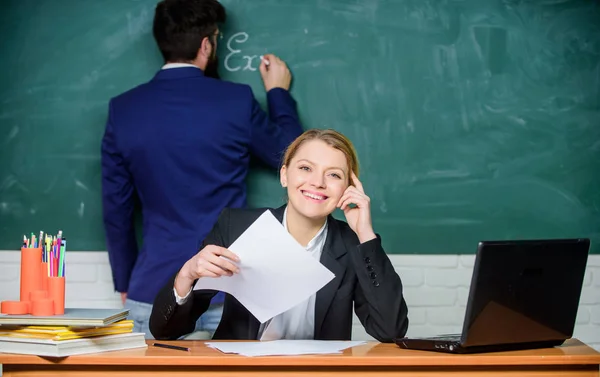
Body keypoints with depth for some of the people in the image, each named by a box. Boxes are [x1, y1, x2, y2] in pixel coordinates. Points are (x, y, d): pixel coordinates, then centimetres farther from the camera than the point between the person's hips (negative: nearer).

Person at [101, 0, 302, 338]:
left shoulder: (124, 110, 1)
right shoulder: (236, 101, -6)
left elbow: (115, 208, 6)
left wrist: (125, 283, 18)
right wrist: (279, 93, 25)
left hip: (156, 294, 2)